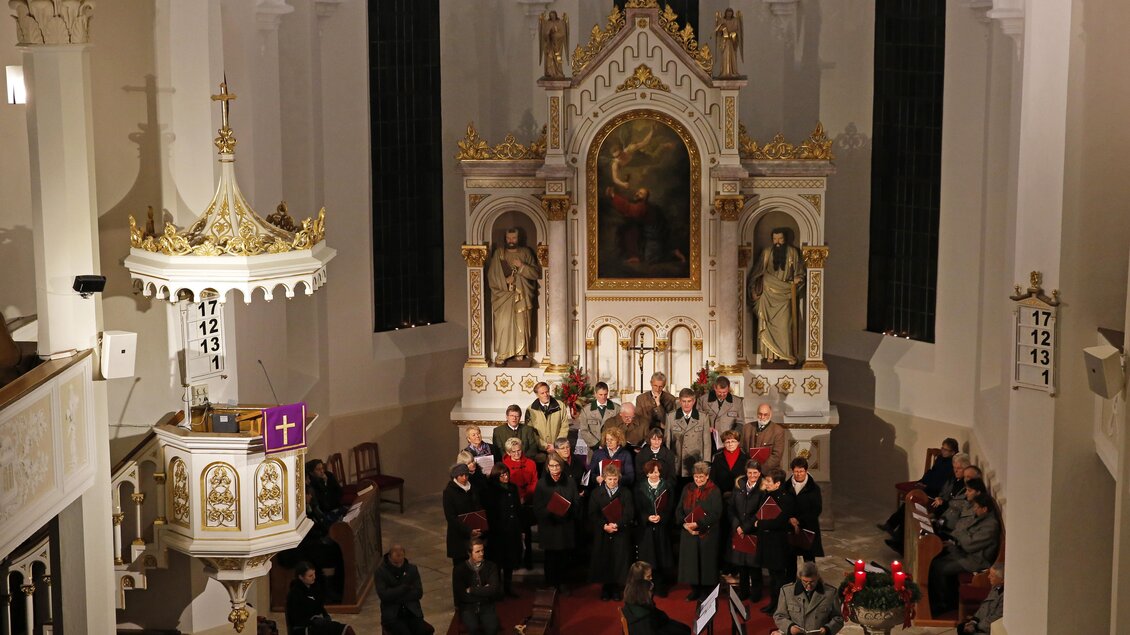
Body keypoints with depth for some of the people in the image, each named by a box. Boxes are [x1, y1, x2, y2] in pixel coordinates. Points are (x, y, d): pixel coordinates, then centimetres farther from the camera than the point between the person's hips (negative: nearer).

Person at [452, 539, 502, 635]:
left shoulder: (491, 566, 2)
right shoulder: (459, 569, -2)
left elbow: (493, 590, -10)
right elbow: (459, 594, -8)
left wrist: (471, 590, -9)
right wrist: (483, 591, -5)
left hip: (486, 605, 1)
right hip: (467, 606, -1)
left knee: (492, 627, -30)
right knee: (473, 627, -32)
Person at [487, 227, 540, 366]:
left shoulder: (526, 253, 8)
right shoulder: (498, 253, 5)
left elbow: (536, 272, 3)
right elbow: (492, 274, 2)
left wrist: (522, 266, -13)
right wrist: (505, 280, -14)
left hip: (521, 295, 2)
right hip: (503, 294, -2)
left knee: (521, 324, 1)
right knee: (503, 324, -9)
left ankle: (520, 352, 12)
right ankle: (501, 355, -7)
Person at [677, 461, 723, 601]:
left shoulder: (714, 491, -6)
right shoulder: (687, 489, 7)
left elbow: (716, 514, -13)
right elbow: (680, 510, 8)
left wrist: (698, 524, -20)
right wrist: (685, 524, -11)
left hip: (707, 533, -4)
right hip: (688, 532, 4)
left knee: (706, 561, 2)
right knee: (690, 561, 6)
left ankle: (705, 591, 13)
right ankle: (694, 589, 17)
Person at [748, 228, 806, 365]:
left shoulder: (792, 252, 1)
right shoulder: (766, 252, 1)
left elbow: (799, 271, 11)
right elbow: (757, 271, 7)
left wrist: (797, 279, -10)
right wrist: (754, 290, 3)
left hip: (785, 293, -1)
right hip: (768, 293, 1)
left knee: (785, 325, -7)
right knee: (768, 324, 2)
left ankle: (789, 355, 0)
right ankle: (770, 353, 10)